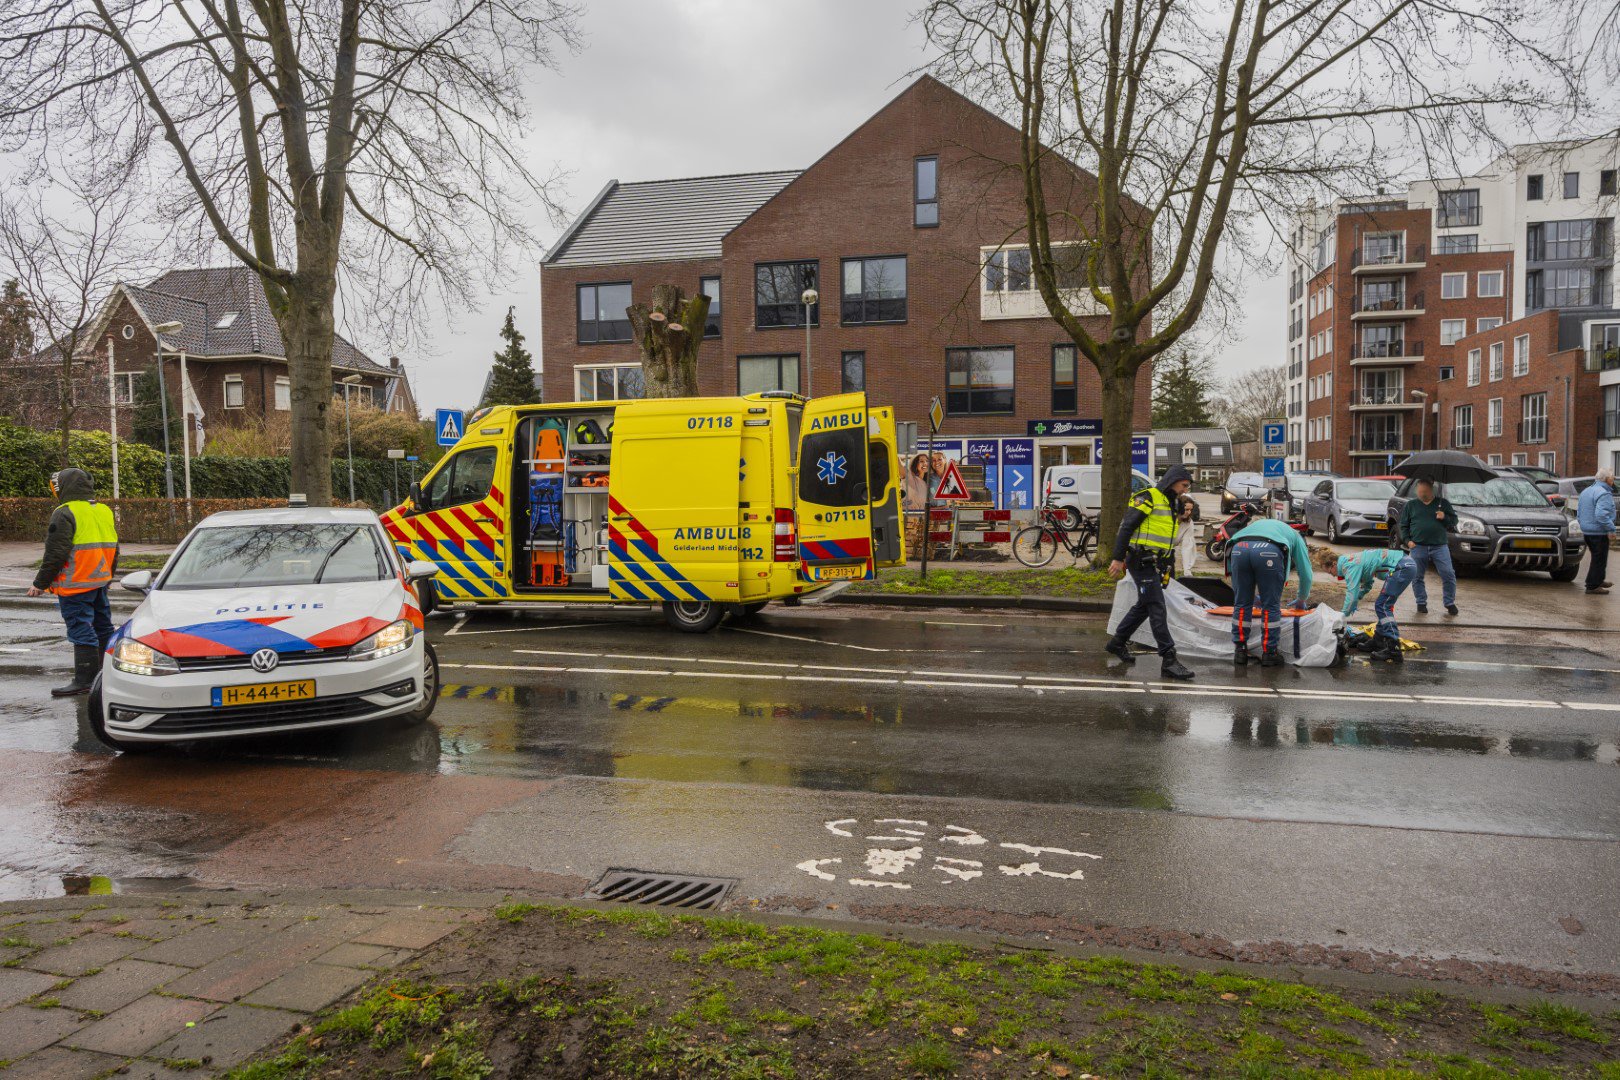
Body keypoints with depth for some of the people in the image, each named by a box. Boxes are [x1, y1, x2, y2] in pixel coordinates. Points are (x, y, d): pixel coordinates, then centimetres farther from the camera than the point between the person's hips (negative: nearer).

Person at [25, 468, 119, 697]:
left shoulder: (65, 514, -13)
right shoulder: (105, 511, 12)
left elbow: (56, 554, -16)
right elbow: (113, 549, 19)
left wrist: (40, 583, -8)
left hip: (75, 584, -8)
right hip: (100, 581, 8)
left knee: (81, 631, -6)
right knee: (103, 627, 15)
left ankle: (84, 680, -6)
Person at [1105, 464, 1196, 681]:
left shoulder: (1169, 505, 20)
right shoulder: (1147, 497, -10)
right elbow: (1126, 527, -16)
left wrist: (1166, 570, 20)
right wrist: (1118, 559, -21)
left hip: (1153, 563, 10)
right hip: (1141, 562, -10)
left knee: (1144, 606, 17)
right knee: (1157, 608, -11)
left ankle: (1117, 642, 33)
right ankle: (1169, 661, -12)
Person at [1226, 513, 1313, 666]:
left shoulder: (1257, 524, 45)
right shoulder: (1295, 536, 35)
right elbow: (1306, 575, 33)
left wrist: (1255, 597, 56)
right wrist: (1302, 600, 50)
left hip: (1239, 549, 3)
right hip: (1269, 551, -3)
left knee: (1241, 604, 15)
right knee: (1271, 607, 11)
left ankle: (1240, 651, 18)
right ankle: (1269, 653, 15)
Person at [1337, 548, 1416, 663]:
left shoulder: (1349, 566, -8)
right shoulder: (1354, 560, 22)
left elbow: (1352, 594, -12)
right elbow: (1367, 585, 35)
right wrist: (1352, 607, 32)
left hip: (1402, 567, -10)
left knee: (1382, 607, -10)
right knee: (1384, 606, 19)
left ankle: (1394, 649, -15)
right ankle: (1379, 642, 27)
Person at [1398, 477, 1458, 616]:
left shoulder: (1442, 503, 11)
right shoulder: (1410, 505, 11)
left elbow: (1454, 521, 12)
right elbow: (1404, 525, 12)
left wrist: (1445, 517, -9)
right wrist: (1408, 540, -1)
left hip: (1440, 546, 0)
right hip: (1418, 546, 1)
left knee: (1448, 575, -5)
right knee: (1417, 577, 3)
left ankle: (1450, 603, 8)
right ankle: (1421, 603, 16)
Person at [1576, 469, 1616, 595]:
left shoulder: (1586, 491, 13)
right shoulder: (1604, 494, -17)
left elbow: (1579, 513, 20)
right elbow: (1601, 514, -28)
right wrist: (1611, 529, -23)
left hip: (1587, 531, 9)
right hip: (1599, 533, -9)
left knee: (1596, 558, 22)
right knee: (1599, 559, -1)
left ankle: (1599, 580, 33)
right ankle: (1593, 586, 2)